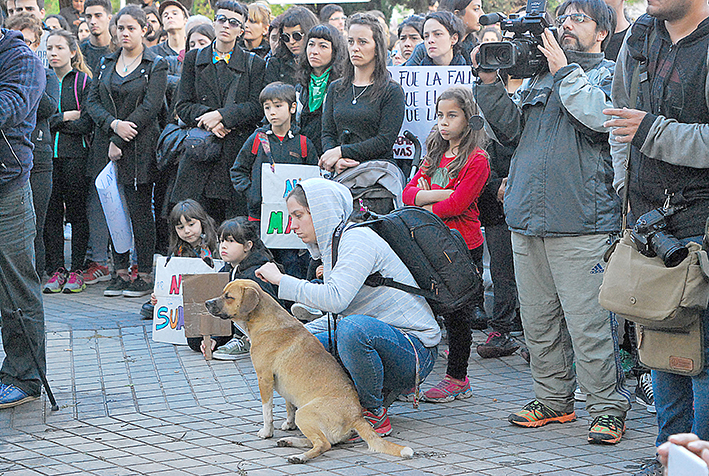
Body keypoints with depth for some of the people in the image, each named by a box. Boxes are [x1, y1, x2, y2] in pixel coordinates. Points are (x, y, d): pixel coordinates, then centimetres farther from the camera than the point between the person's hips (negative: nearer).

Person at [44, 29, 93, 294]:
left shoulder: (84, 82, 2)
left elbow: (86, 125, -7)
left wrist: (53, 122, -7)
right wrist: (65, 117, -8)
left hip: (75, 155, -3)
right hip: (46, 155, 3)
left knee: (76, 212, 0)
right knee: (51, 213, 2)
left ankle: (77, 271, 5)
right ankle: (56, 270, 7)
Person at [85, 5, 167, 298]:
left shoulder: (156, 65, -1)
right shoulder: (107, 63, 14)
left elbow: (149, 108, -9)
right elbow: (92, 101, 8)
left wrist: (119, 142, -13)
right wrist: (113, 124, -12)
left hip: (139, 146, -4)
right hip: (107, 144, 5)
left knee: (140, 209, -4)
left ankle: (144, 274, 4)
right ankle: (121, 271, 12)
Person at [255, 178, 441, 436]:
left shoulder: (356, 239, -17)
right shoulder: (332, 245, 13)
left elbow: (335, 298, -31)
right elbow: (338, 310, 22)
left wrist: (281, 279, -22)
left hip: (415, 347, -10)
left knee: (354, 329, -39)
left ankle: (375, 416, -17)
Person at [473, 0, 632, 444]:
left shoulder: (610, 74, 3)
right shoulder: (539, 76, 20)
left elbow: (599, 117, -17)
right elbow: (512, 129, 16)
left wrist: (565, 71, -10)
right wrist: (491, 83, 6)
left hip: (580, 222, -6)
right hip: (528, 219, 7)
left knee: (589, 322, -8)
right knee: (538, 319, 11)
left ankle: (608, 410, 0)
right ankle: (554, 400, 23)